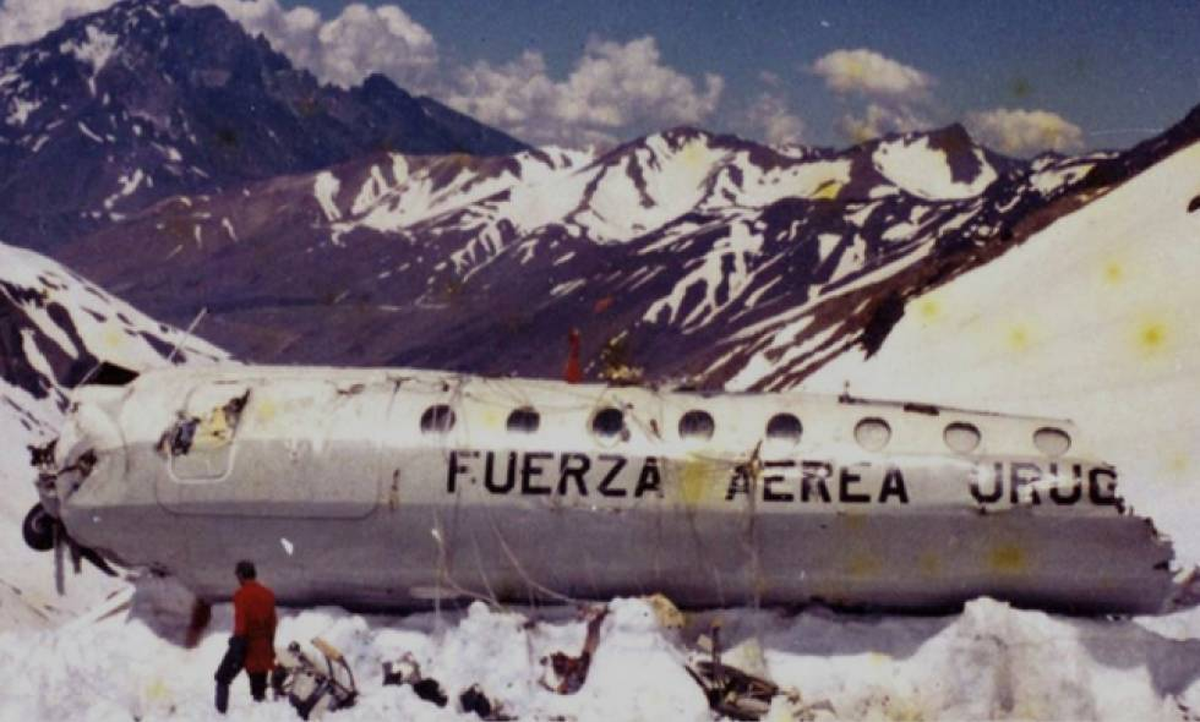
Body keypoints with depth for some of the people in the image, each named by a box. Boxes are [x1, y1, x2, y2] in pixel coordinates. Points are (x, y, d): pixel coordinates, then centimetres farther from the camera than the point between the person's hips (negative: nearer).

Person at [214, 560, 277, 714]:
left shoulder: (241, 595, -11)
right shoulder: (269, 595, 8)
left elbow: (240, 623, -17)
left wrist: (237, 647, -15)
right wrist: (270, 648, 21)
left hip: (246, 645, -5)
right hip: (262, 648, 5)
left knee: (223, 678, 10)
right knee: (259, 688, 10)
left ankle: (221, 713, 1)